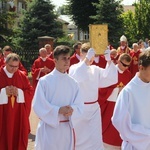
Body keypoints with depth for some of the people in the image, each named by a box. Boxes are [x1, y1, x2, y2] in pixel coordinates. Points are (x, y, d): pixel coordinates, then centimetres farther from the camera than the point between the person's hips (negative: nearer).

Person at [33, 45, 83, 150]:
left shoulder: (73, 83, 4)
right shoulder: (44, 81, -8)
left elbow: (79, 106, 3)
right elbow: (38, 106, -11)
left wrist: (71, 110, -19)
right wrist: (58, 110, -22)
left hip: (67, 128, 4)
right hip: (49, 128, -4)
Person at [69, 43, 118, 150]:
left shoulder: (95, 69, 5)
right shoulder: (74, 68, -6)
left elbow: (111, 78, -7)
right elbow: (77, 77, -30)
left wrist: (109, 60, -21)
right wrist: (86, 59, -38)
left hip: (94, 108, 3)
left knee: (95, 138, 0)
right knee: (80, 137, 10)